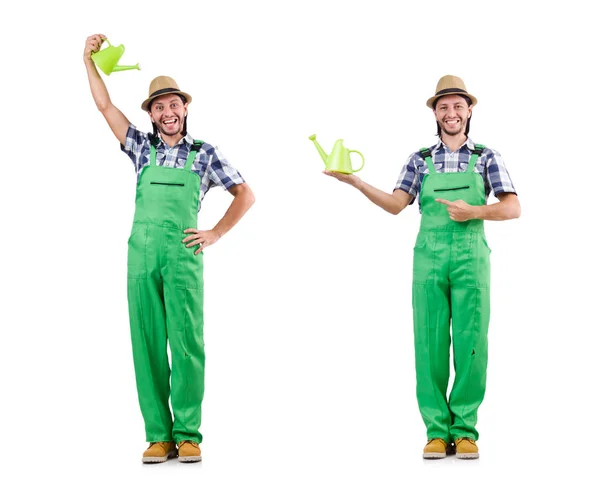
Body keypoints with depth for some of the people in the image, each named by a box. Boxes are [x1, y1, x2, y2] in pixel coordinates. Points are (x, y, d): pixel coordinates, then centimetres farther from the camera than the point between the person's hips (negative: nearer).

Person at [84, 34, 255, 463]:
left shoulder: (205, 154, 8)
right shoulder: (142, 147, 14)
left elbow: (245, 195, 11)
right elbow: (105, 106, 11)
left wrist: (216, 234, 3)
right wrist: (89, 60, 7)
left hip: (183, 255, -2)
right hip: (142, 254, 2)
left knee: (187, 344, -6)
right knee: (147, 345, 1)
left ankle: (188, 435, -1)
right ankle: (158, 435, 5)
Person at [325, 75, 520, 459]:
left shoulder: (486, 158, 8)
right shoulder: (420, 160, 11)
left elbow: (513, 208, 1)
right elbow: (396, 204, -1)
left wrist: (474, 211, -15)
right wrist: (356, 182, -13)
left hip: (471, 259, -1)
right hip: (429, 259, 1)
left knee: (471, 345, -2)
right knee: (430, 345, -1)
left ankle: (465, 430, 6)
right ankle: (437, 431, 6)